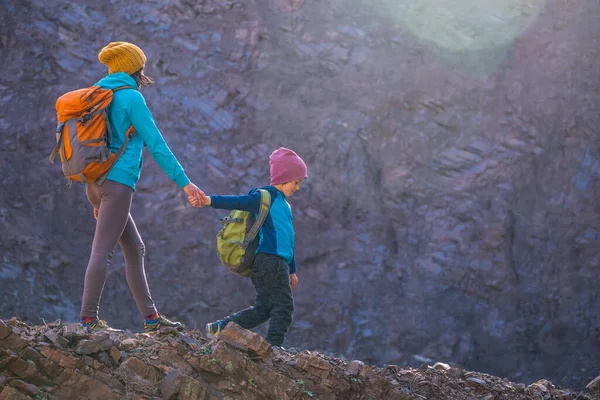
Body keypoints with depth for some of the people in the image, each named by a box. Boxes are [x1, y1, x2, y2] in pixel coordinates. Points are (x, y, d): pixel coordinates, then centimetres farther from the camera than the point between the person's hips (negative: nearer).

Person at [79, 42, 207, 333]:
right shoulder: (131, 97, -5)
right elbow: (156, 144, -9)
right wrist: (183, 182, -7)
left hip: (96, 183, 9)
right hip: (118, 181, -9)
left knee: (135, 250, 13)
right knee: (102, 251, -13)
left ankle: (151, 317, 14)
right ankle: (88, 319, -18)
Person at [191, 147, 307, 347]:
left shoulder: (284, 204, 25)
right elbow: (238, 202, -21)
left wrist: (292, 270, 34)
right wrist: (210, 200, -38)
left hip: (278, 262, 10)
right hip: (269, 261, -10)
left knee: (263, 308, 10)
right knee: (284, 306, -6)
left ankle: (219, 328, 9)